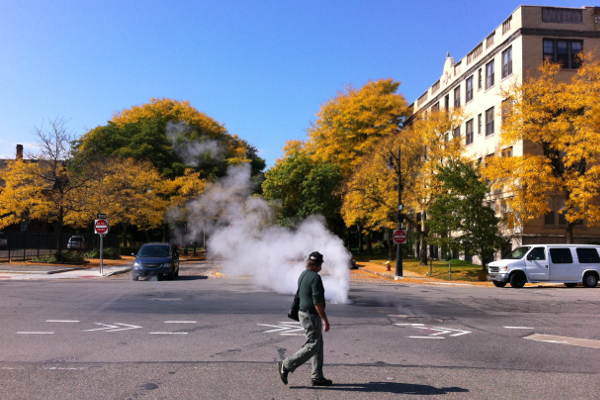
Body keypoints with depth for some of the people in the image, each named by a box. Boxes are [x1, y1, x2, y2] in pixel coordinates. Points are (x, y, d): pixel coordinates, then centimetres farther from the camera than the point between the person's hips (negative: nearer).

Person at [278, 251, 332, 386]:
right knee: (312, 346, -4)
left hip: (303, 313, 10)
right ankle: (286, 365, -4)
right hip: (311, 316, -10)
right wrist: (325, 320, -19)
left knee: (318, 345, 14)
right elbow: (317, 301, -23)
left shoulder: (303, 275, 10)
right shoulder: (315, 277, -19)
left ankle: (317, 377, 18)